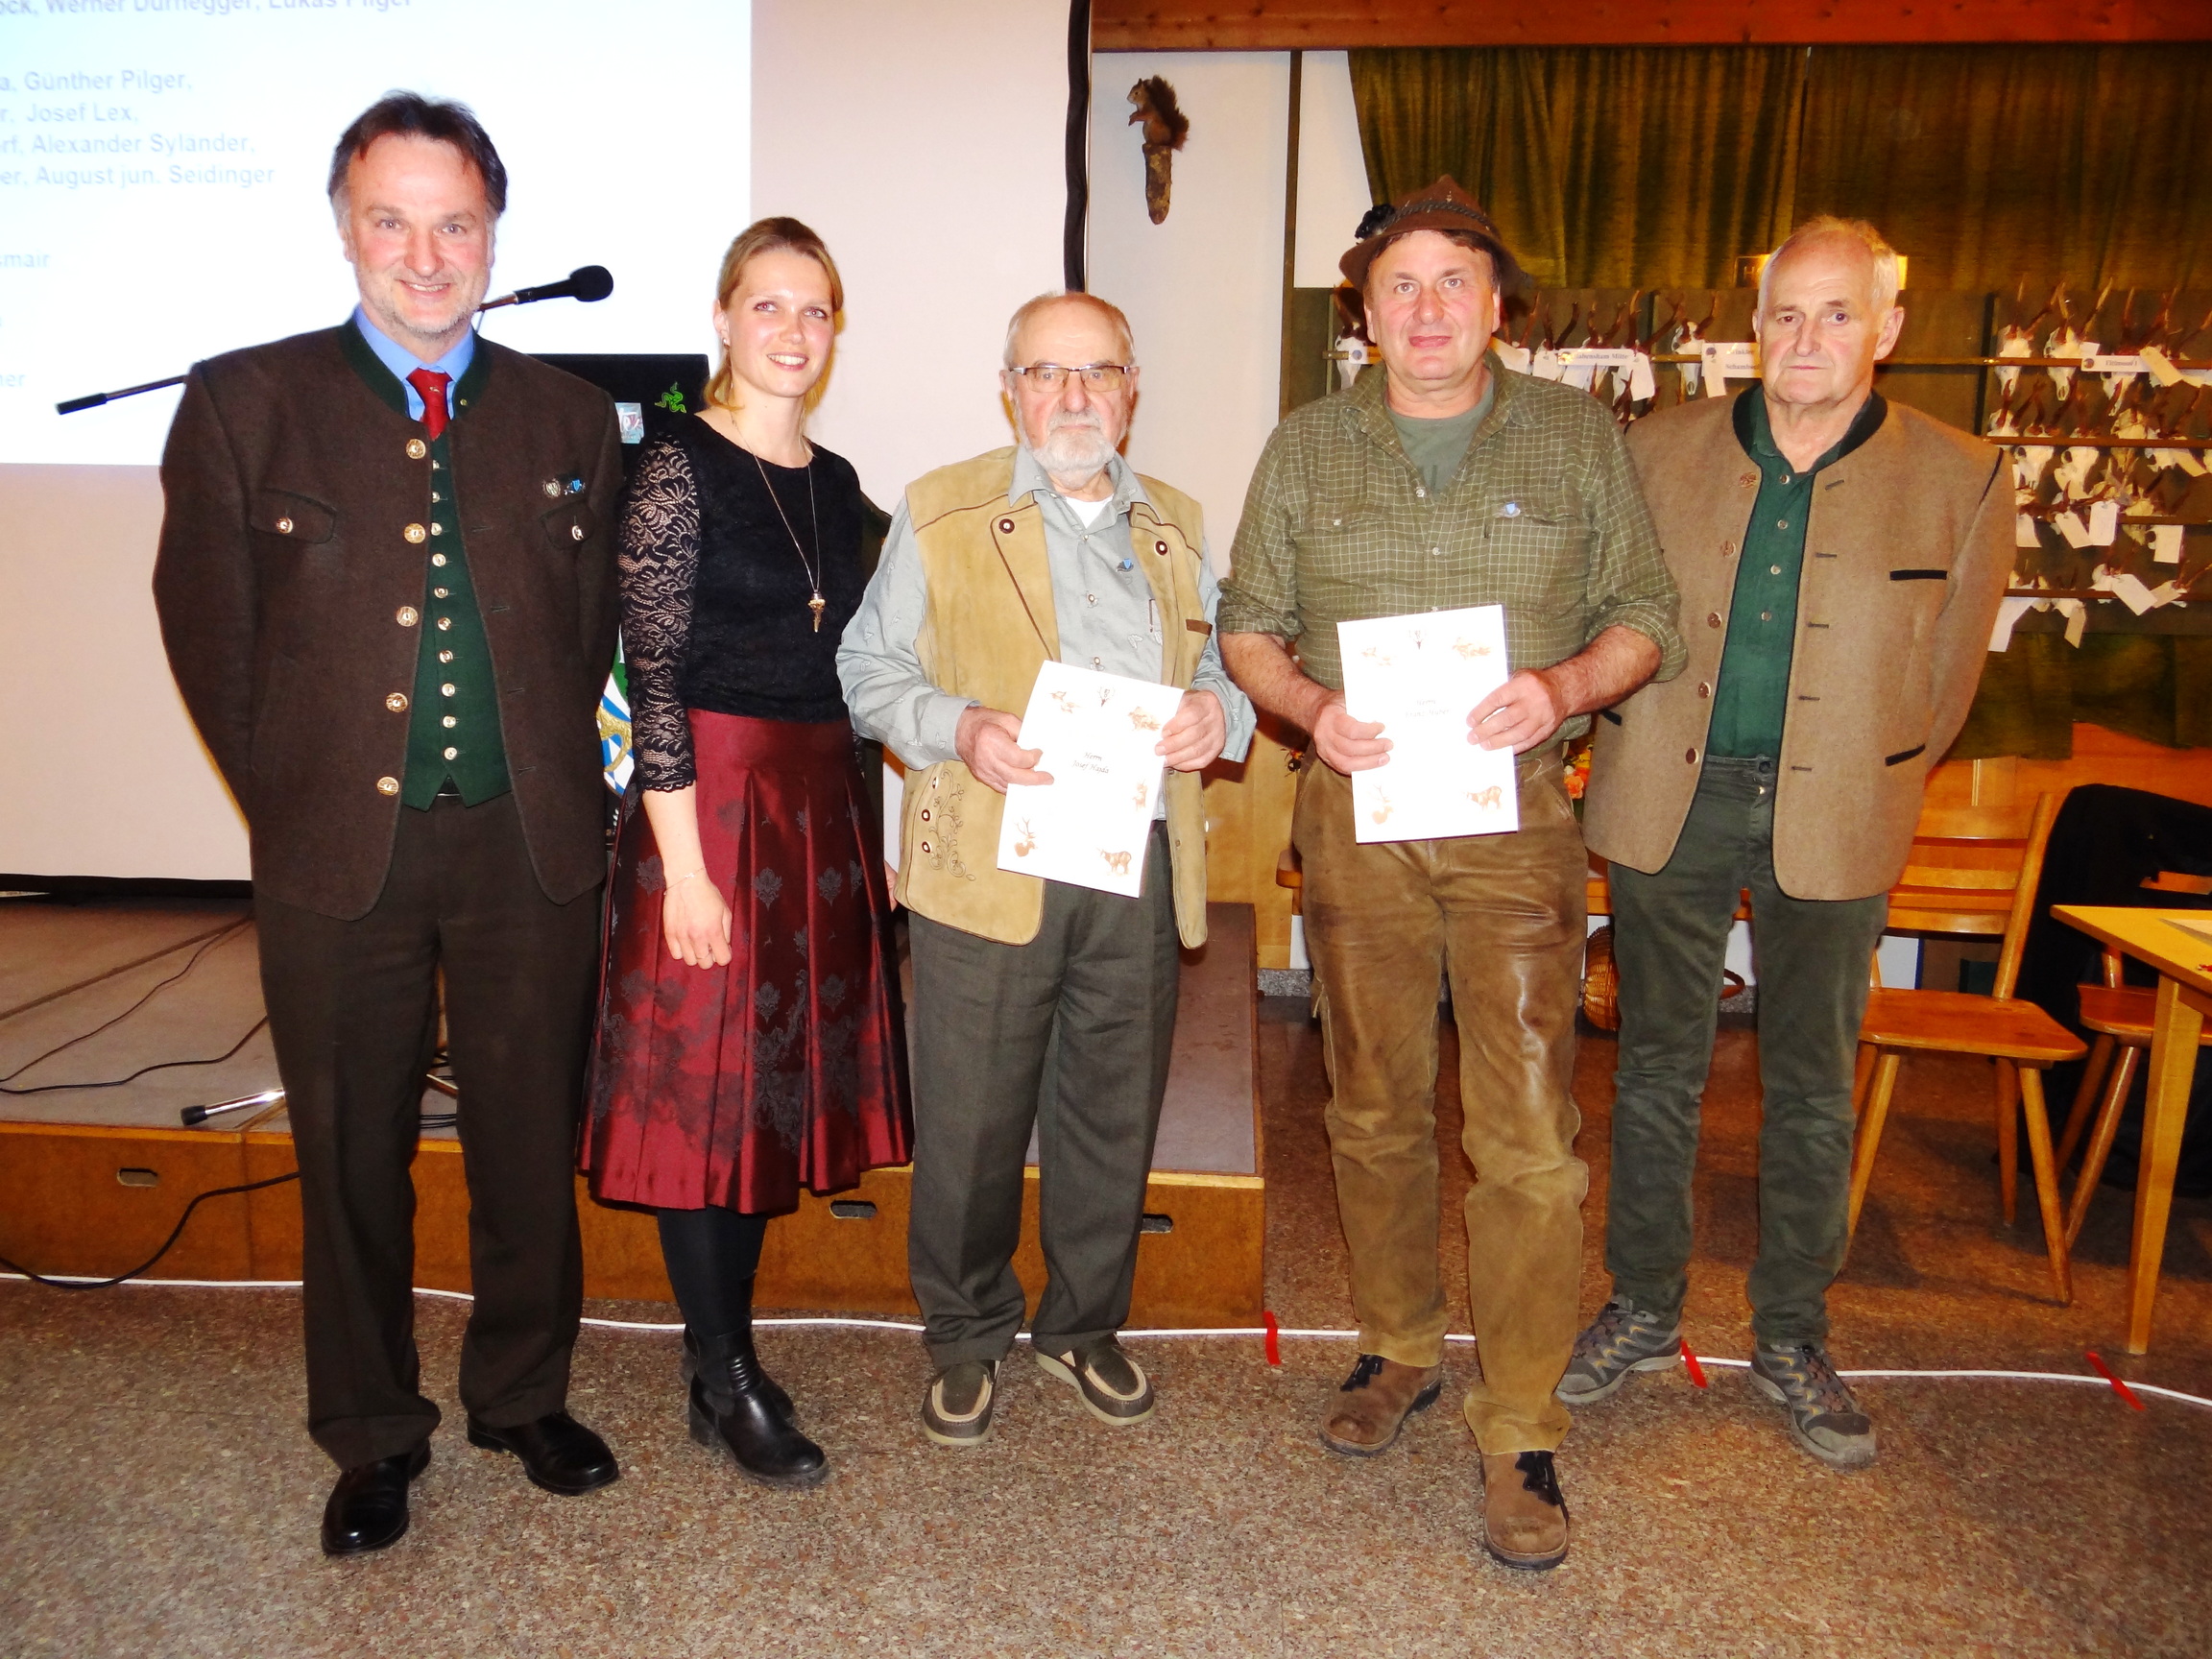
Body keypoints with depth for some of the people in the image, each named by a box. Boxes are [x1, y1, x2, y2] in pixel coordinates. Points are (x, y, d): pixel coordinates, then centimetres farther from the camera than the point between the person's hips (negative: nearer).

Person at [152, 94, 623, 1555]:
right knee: (353, 1159, 12)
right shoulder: (242, 403, 2)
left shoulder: (568, 418, 7)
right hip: (341, 851, -1)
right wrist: (292, 802, 3)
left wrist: (553, 780, 5)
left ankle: (524, 1395, 35)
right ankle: (375, 1435, 33)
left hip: (532, 848, 1)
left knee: (532, 1146, 12)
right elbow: (209, 636, 5)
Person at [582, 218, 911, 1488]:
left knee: (776, 1073, 12)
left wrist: (872, 827, 12)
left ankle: (721, 1352, 28)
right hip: (713, 798, -7)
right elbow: (654, 673, -12)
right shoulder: (680, 466, -7)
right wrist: (686, 860, -17)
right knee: (705, 1083, 2)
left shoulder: (837, 481, 12)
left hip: (823, 806, 7)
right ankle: (729, 1380, 16)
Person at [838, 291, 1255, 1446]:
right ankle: (965, 1335, 28)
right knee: (972, 1119, 5)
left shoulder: (1178, 525, 15)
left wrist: (1219, 714, -4)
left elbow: (1222, 664, 20)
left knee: (1115, 1112, 13)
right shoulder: (939, 515, 4)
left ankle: (1082, 1324, 34)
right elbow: (870, 666, 3)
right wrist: (956, 729, -16)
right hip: (987, 865, -3)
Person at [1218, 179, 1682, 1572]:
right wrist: (1311, 705, -10)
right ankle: (1400, 1349, 34)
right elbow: (1247, 623, 10)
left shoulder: (1579, 436, 4)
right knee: (1375, 1109, 13)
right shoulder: (1306, 449, 7)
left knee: (1529, 1134, -3)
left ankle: (1520, 1429, 13)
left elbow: (1648, 617, 6)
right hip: (1355, 814, 2)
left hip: (1516, 813, -1)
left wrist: (1563, 687, -14)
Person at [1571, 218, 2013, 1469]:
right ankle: (1645, 1309, 29)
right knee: (1658, 1069, 11)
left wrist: (1865, 796, 6)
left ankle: (1794, 1339, 29)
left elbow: (1947, 680, 6)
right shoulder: (1659, 451, 1)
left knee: (1813, 1092, 10)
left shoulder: (1962, 483, -2)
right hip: (1671, 804, 1)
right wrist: (1635, 766, 6)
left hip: (1830, 826, -1)